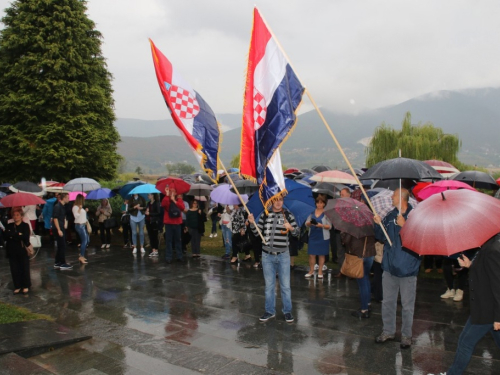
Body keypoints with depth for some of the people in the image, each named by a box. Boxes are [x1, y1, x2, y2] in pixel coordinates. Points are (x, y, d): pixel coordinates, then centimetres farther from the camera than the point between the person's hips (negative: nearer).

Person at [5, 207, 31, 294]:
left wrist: (12, 235, -12)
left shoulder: (25, 225, -2)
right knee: (15, 269, 6)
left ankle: (26, 286, 17)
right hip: (12, 251, 3)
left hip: (23, 251, -3)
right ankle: (17, 286, 18)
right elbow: (5, 236, -7)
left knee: (24, 269, 4)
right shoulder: (9, 226, 9)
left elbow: (25, 237, -16)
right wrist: (18, 235, -16)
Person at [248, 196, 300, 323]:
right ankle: (270, 311, 23)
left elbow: (297, 233, -1)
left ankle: (287, 311, 19)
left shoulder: (288, 215, -2)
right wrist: (252, 223, -13)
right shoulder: (264, 215, 2)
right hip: (267, 255, 2)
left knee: (285, 285, 6)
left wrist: (291, 228, -22)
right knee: (269, 285, 11)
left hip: (283, 255, -1)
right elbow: (257, 233, 4)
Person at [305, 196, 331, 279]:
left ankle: (320, 271, 17)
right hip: (313, 236, 2)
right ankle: (311, 271, 15)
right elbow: (306, 224, 5)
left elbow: (329, 226, -6)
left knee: (321, 254, 7)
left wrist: (322, 225, -23)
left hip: (323, 237, -2)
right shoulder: (312, 212, 5)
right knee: (311, 254, 3)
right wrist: (309, 223, -17)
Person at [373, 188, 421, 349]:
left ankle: (406, 335, 23)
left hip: (407, 269, -6)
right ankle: (388, 331, 31)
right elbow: (381, 237, 12)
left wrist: (404, 225, -29)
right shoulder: (390, 216, 7)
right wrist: (378, 224, -5)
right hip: (390, 266, 6)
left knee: (407, 305, 7)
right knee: (388, 302, 16)